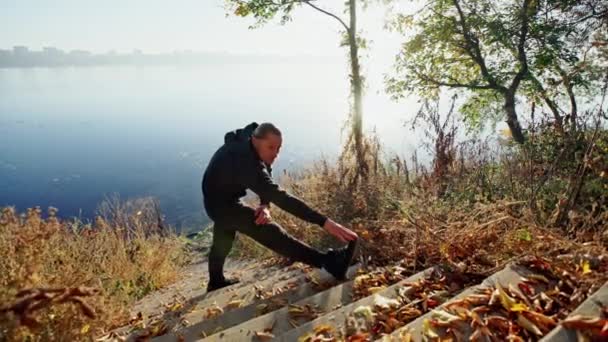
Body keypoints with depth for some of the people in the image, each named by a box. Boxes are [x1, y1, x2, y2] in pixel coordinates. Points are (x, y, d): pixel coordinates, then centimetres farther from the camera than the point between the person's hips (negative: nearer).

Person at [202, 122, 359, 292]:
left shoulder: (245, 138, -10)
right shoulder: (247, 161, -39)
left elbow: (266, 185, -3)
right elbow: (280, 197, -48)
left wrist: (265, 205, -24)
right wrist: (324, 222, -53)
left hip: (218, 198, 10)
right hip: (221, 203, -10)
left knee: (223, 240, 29)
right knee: (271, 232, -23)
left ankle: (216, 281, 52)